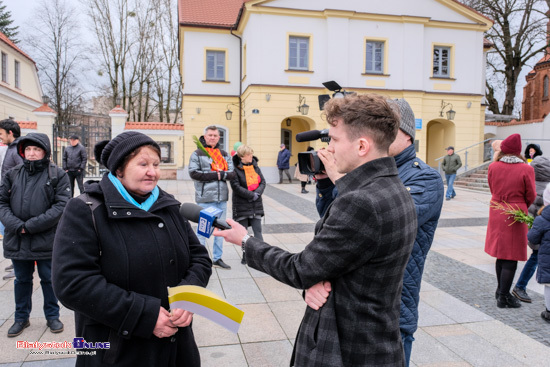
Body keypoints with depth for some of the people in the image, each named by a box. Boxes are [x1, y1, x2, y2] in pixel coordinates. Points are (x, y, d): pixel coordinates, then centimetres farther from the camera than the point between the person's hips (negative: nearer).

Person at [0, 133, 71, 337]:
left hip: (46, 240, -3)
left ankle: (52, 316, 28)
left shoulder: (58, 175, -4)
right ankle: (21, 318, 35)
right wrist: (17, 226, -14)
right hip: (17, 239, 3)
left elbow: (61, 205, -12)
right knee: (22, 280, 18)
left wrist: (31, 225, -17)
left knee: (49, 280, 11)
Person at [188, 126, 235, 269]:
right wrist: (216, 175, -12)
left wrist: (221, 174, -15)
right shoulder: (197, 154, 0)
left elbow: (232, 173, 6)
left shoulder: (225, 154, 14)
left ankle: (217, 258, 24)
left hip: (222, 198, 5)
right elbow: (193, 173, -11)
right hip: (205, 198, -5)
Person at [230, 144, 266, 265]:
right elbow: (236, 187, -15)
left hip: (256, 205, 4)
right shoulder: (235, 168, -9)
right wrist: (252, 195, -17)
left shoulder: (255, 166, 7)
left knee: (258, 230, 1)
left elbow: (263, 182, 6)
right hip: (241, 204, -3)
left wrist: (257, 193, -12)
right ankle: (246, 256, 20)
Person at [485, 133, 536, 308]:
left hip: (497, 213, 4)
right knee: (511, 257, 3)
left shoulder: (493, 167, -4)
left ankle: (501, 290, 33)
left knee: (501, 254, 19)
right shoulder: (526, 169, -12)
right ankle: (503, 297, 7)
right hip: (516, 215, -4)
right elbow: (531, 196, -3)